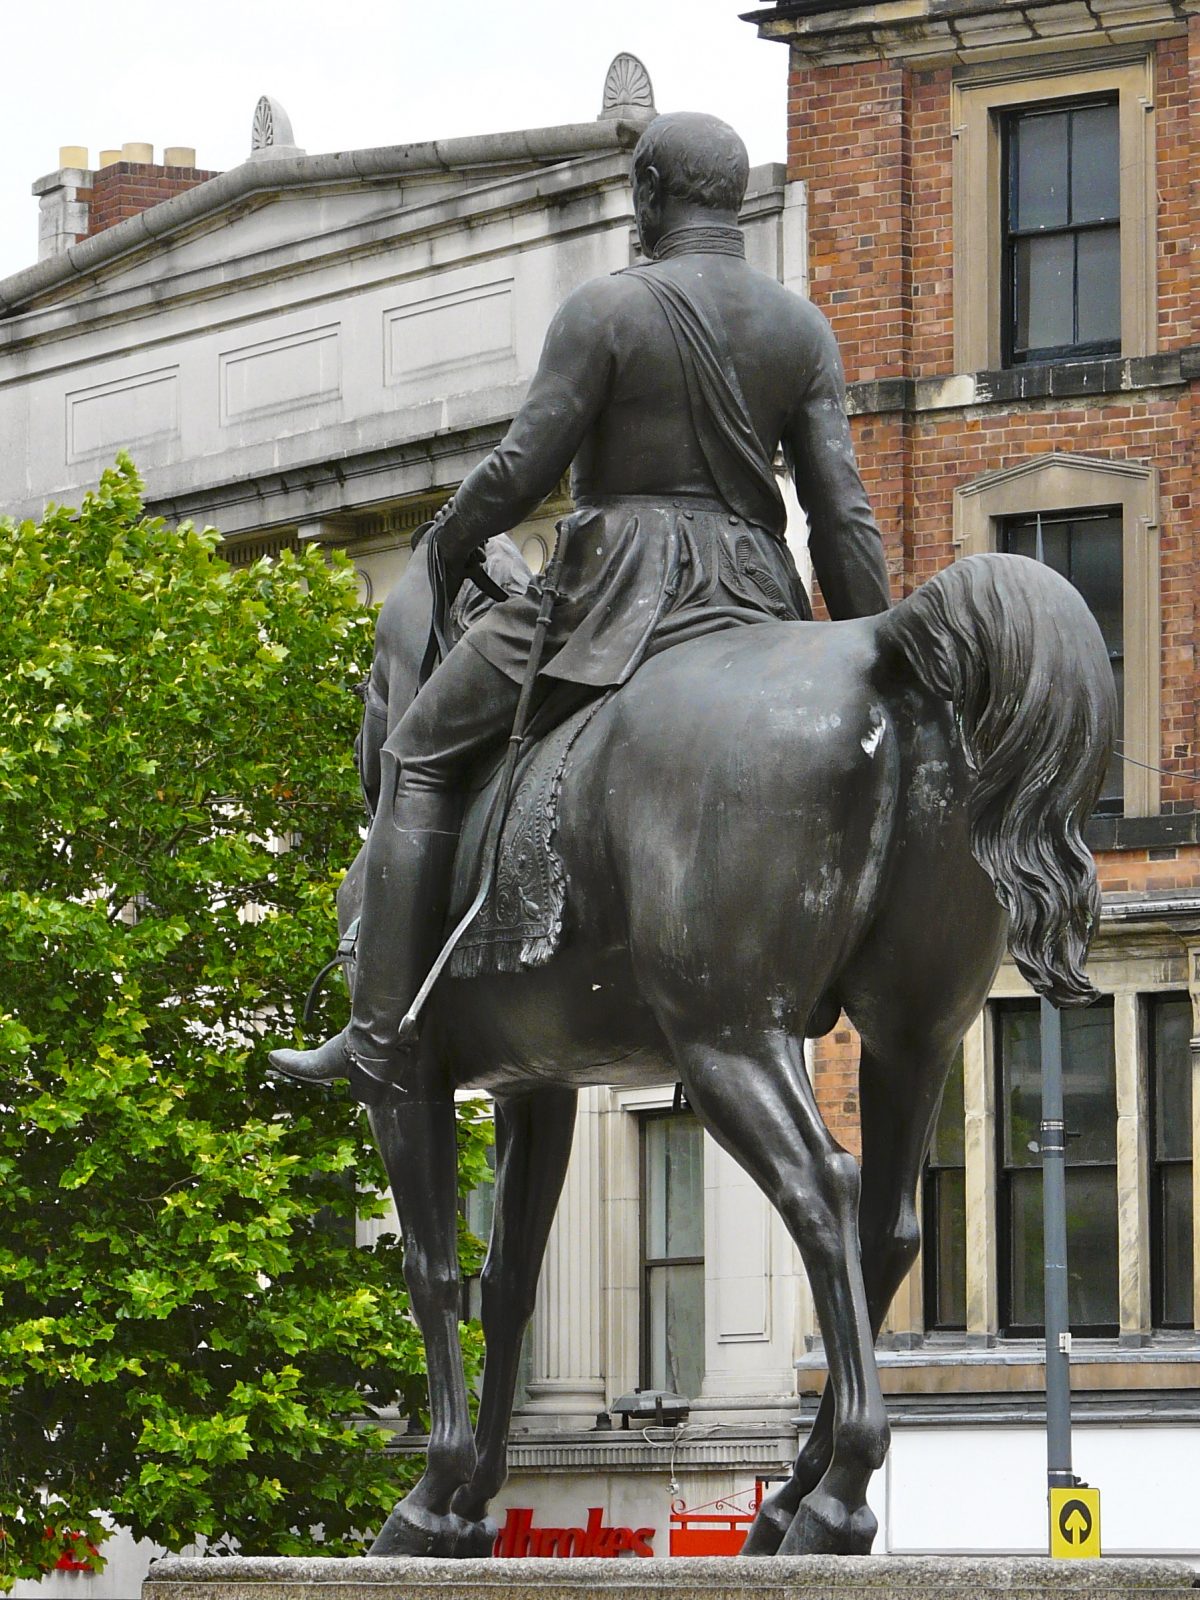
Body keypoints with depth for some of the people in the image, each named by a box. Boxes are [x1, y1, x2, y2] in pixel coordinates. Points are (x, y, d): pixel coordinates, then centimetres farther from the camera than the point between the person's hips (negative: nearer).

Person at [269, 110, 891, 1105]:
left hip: (620, 581, -5)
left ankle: (386, 1035, -2)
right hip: (757, 601, 5)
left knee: (422, 756, 6)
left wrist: (450, 541, 10)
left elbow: (526, 467, -10)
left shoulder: (606, 311, -8)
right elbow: (843, 513, 2)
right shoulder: (804, 329, 6)